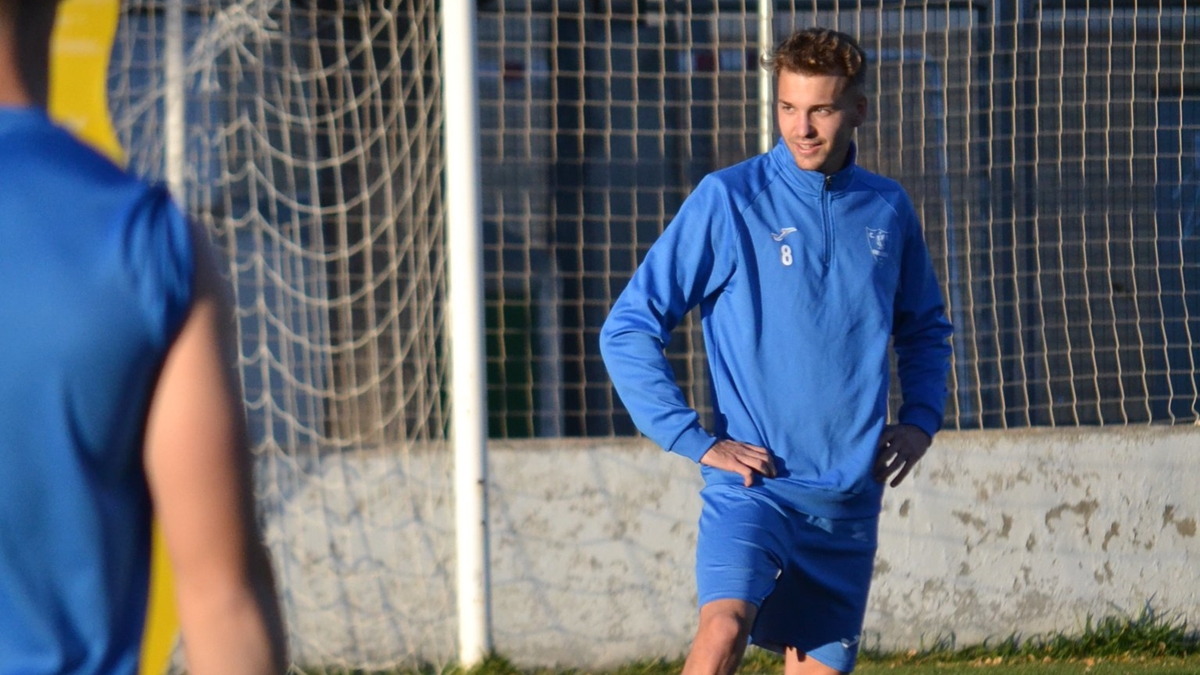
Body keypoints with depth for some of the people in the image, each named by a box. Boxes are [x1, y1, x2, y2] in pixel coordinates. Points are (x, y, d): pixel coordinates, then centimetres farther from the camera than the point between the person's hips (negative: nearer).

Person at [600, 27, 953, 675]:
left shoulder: (888, 209, 8)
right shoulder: (726, 200, -6)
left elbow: (926, 328, 26)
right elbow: (627, 329, -5)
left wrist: (920, 419, 9)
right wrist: (695, 440, -10)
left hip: (849, 499, 5)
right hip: (753, 483, -4)